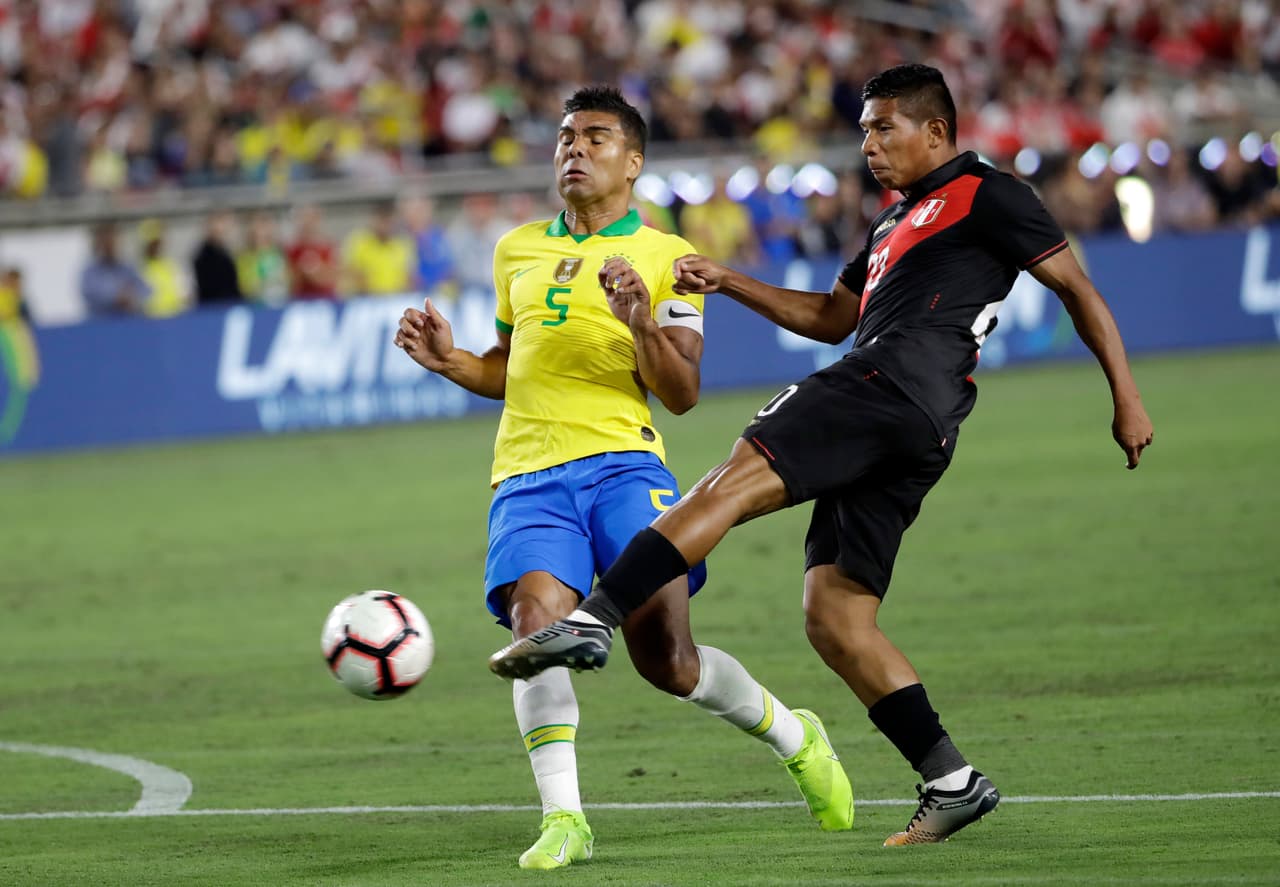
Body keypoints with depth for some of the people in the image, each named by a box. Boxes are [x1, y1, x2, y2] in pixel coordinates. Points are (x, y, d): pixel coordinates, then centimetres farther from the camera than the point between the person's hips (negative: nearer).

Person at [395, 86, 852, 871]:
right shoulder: (517, 251, 19)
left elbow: (682, 394, 1)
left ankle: (795, 738, 17)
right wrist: (449, 360, 11)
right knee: (535, 622, -24)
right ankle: (563, 819, -24)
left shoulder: (666, 258, 7)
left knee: (665, 654, -11)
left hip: (620, 461, -3)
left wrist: (643, 323, -17)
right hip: (529, 474, 3)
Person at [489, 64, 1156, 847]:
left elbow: (1078, 289, 4)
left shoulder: (985, 195, 7)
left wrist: (1126, 397, -1)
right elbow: (832, 317, 40)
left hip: (899, 386, -10)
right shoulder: (895, 224, 34)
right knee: (834, 619, 1)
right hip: (886, 434, 10)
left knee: (731, 485, -21)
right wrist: (730, 283, 29)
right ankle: (953, 783, -1)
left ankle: (592, 620, -34)